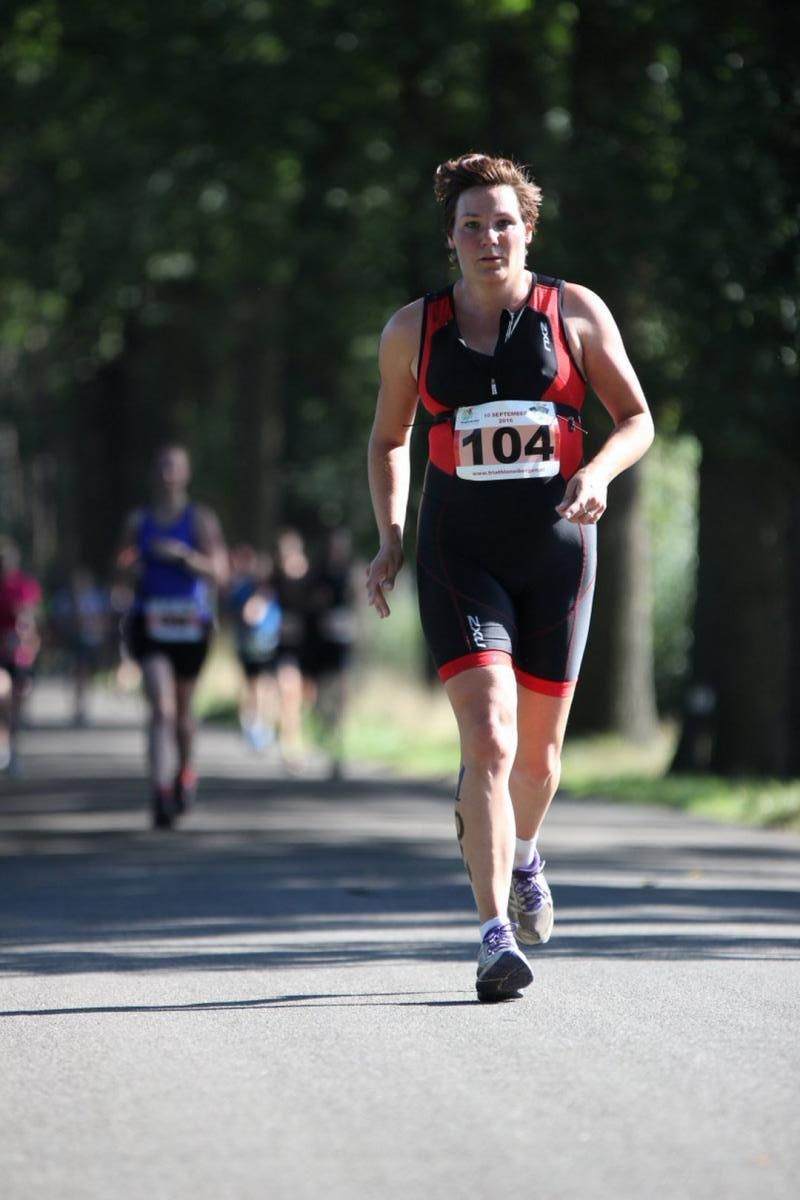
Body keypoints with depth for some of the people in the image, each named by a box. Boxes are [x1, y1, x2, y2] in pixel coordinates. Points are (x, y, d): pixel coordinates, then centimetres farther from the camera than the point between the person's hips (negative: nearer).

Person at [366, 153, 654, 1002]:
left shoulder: (576, 313, 1)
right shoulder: (413, 330, 4)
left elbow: (636, 419, 5)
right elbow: (388, 439, 17)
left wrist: (597, 473, -16)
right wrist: (390, 538, 6)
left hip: (556, 548, 1)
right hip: (459, 550, -1)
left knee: (539, 748, 13)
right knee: (488, 739, -18)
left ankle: (521, 856, 47)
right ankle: (496, 937, -20)